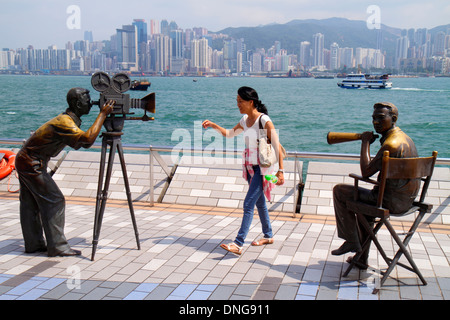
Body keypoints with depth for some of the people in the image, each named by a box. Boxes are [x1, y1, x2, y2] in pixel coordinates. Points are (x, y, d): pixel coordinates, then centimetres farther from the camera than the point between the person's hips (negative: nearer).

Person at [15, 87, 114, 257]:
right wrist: (103, 114, -29)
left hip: (25, 161, 10)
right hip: (31, 164, -10)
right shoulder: (64, 122, -24)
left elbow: (81, 141, 18)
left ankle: (33, 244, 21)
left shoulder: (67, 119, 8)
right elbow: (88, 139, -36)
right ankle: (57, 246, -4)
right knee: (54, 201, -8)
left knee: (30, 203, 13)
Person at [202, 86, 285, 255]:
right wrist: (213, 125, 9)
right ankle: (268, 235, 35)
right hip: (250, 167, 8)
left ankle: (238, 244, -16)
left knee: (248, 204, -14)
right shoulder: (245, 120, 8)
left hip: (262, 168, -8)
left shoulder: (264, 121, -16)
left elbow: (277, 146, -19)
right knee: (259, 202, 18)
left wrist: (280, 170, -24)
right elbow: (229, 134, 24)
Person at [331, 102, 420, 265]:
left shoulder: (391, 144, -22)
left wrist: (365, 143, -13)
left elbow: (366, 173, -20)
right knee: (366, 197, 36)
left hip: (392, 201, -10)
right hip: (407, 200, 10)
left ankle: (352, 241, 10)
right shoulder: (405, 138, 10)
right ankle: (361, 256, 35)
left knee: (339, 190, 2)